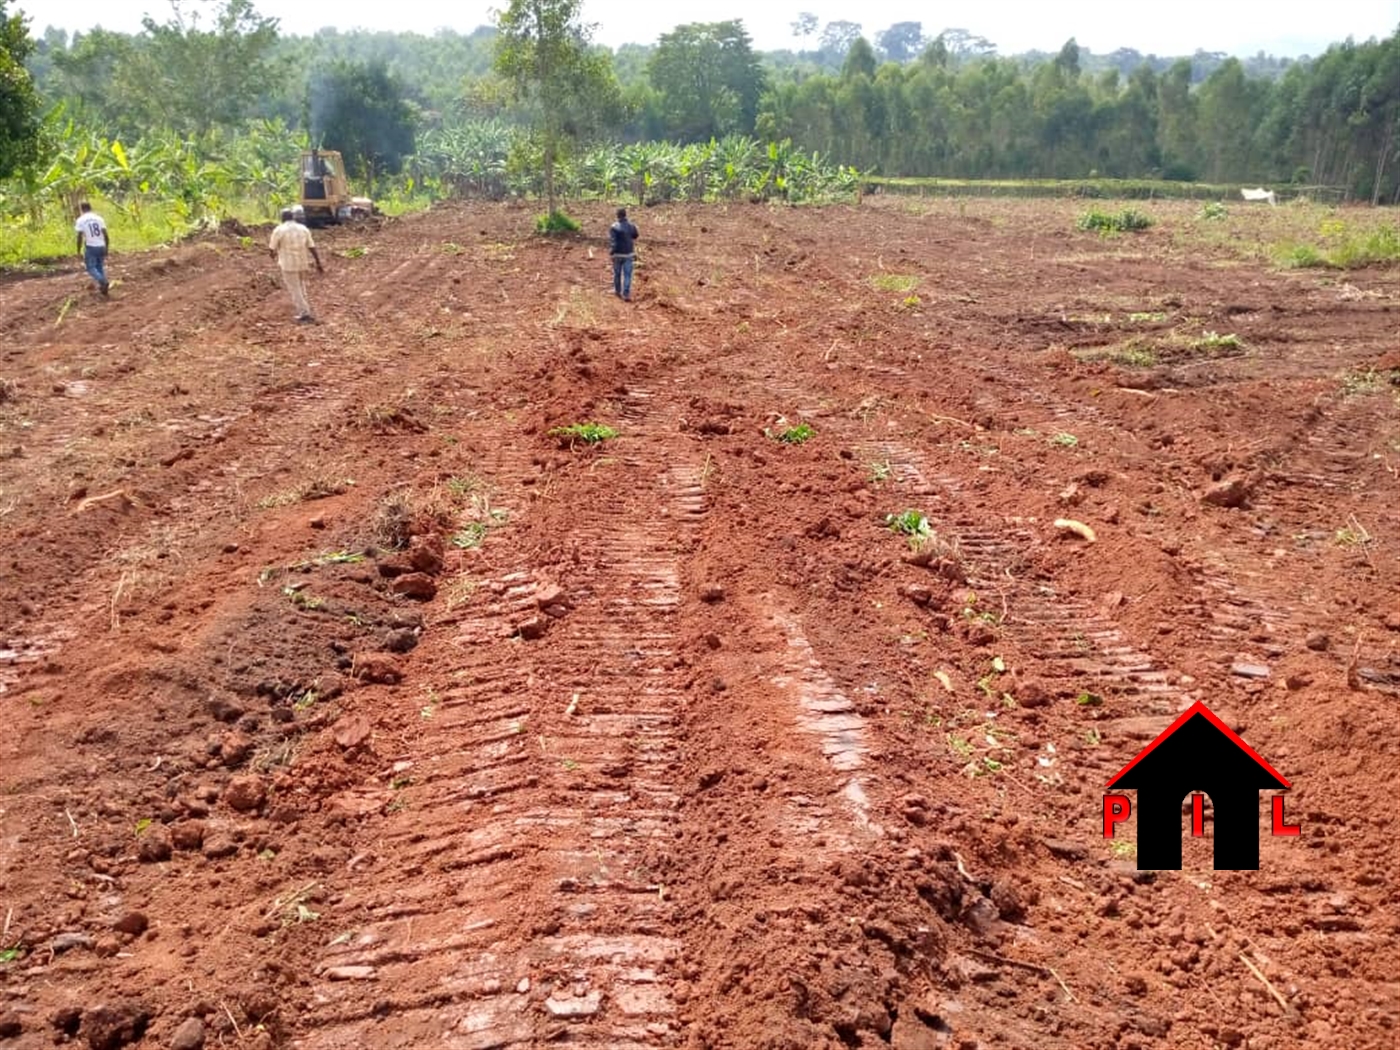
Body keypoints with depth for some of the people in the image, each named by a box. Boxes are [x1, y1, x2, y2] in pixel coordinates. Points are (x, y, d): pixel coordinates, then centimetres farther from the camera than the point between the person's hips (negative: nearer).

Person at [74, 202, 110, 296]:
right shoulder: (99, 218, 7)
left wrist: (79, 251, 2)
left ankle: (103, 282, -21)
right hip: (101, 247, 4)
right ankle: (103, 286, 11)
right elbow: (105, 235, 3)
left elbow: (80, 237, -6)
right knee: (100, 267, 17)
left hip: (90, 247, -4)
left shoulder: (81, 220, -2)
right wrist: (107, 249, 12)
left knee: (91, 268, 3)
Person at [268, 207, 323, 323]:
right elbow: (312, 247, 1)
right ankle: (303, 311, 31)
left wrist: (273, 254, 23)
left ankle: (304, 314, -7)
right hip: (303, 263, 5)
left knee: (295, 290, 0)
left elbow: (271, 248, -1)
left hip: (288, 264, -5)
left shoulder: (279, 230, -9)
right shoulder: (303, 229, 4)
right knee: (301, 288, 22)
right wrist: (318, 263, 5)